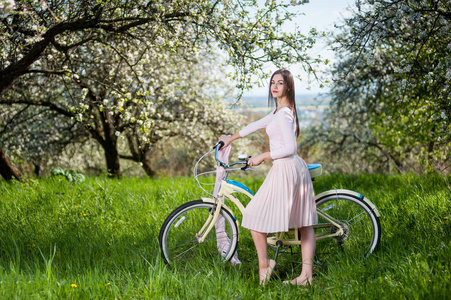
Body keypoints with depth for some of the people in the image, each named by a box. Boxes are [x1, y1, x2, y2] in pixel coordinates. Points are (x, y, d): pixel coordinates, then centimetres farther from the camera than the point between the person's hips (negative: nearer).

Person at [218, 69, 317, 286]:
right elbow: (257, 125, 28)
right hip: (298, 168, 10)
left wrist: (262, 157, -11)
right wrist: (231, 138, 36)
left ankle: (264, 266, 8)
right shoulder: (281, 111, 17)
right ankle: (306, 274, 11)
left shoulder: (284, 113, -13)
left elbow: (289, 148, -19)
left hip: (285, 169, -10)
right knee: (305, 224, 8)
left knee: (255, 218, 2)